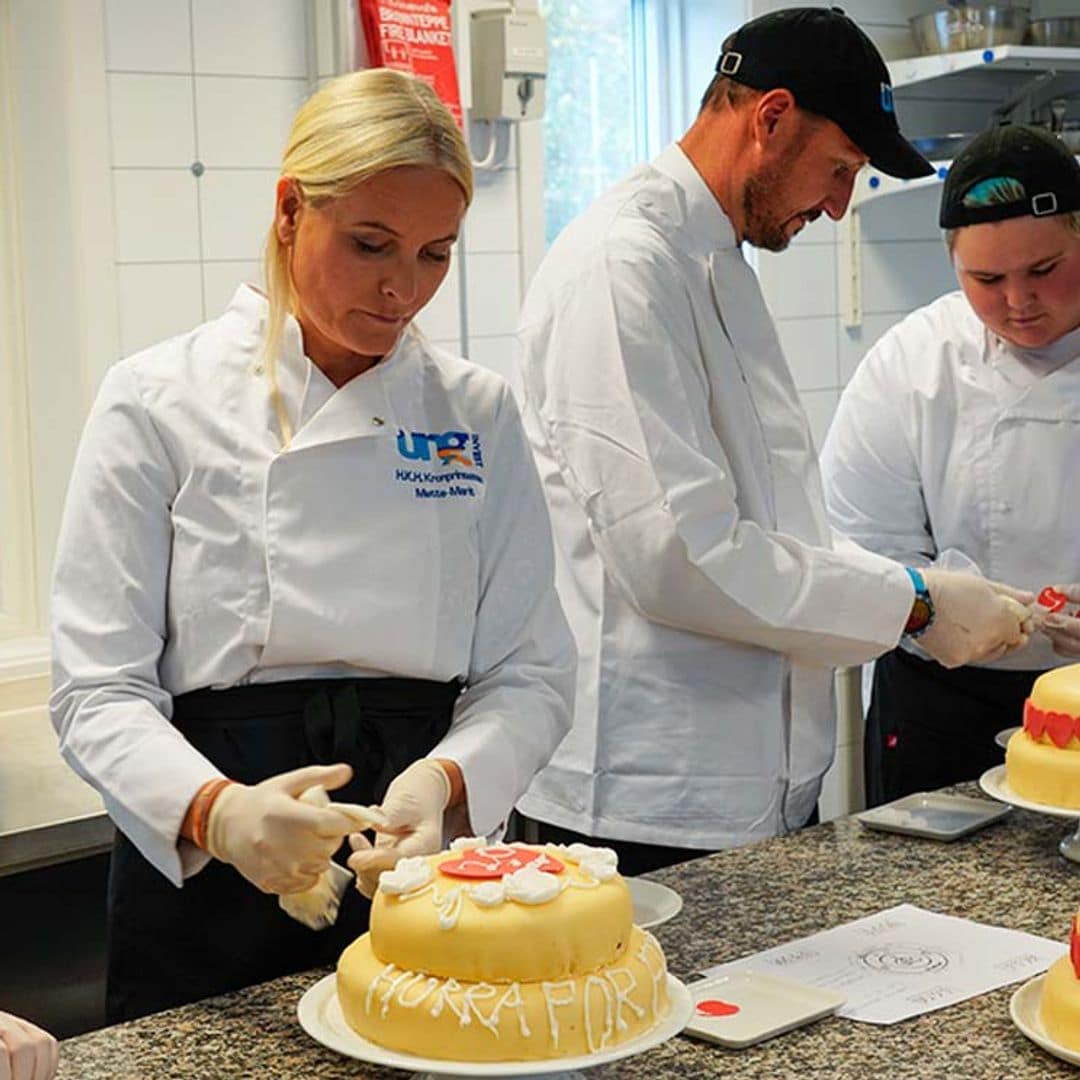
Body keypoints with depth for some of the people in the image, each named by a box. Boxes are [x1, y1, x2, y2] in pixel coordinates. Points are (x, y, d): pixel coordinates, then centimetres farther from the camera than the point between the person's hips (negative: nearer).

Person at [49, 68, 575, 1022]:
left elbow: (531, 673, 1)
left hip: (422, 858, 3)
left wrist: (444, 783, -19)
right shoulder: (157, 401, -6)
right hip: (208, 882, -2)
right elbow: (100, 688, -9)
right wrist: (217, 810, -28)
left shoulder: (478, 412, 3)